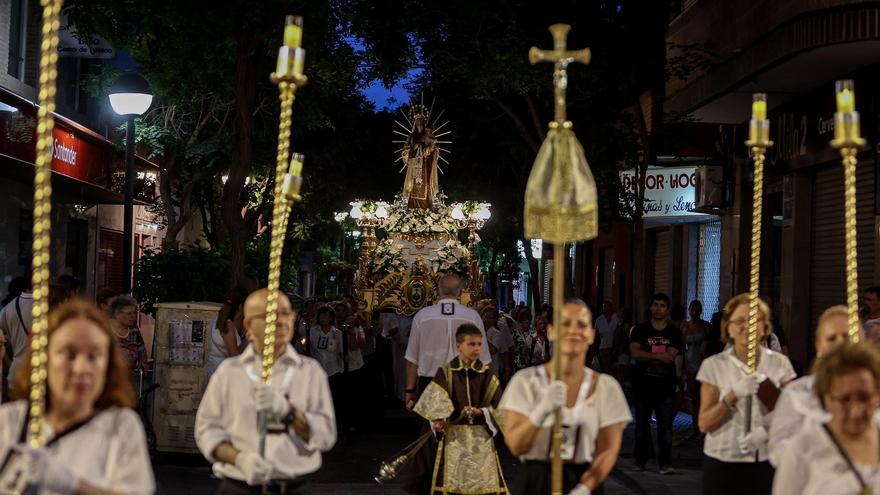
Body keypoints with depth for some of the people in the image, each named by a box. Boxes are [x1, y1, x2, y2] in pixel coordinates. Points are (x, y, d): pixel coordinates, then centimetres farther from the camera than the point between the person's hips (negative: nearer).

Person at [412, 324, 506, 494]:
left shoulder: (487, 374, 3)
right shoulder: (445, 372, 0)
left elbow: (498, 405, 3)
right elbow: (433, 401, -4)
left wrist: (481, 411, -13)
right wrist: (437, 420, -21)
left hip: (481, 435, 1)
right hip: (453, 435, -1)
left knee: (486, 481, 1)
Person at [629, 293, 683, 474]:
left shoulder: (674, 332, 4)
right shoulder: (640, 329, 5)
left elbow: (671, 356, -10)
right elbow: (634, 352, -10)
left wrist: (647, 355, -10)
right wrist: (659, 355, -13)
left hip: (665, 386, -1)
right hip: (643, 385, 1)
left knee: (665, 426, -6)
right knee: (642, 425, 9)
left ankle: (665, 463, -6)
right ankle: (640, 461, 19)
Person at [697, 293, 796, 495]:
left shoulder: (780, 363, 5)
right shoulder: (714, 365, 1)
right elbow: (704, 424, -2)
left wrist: (766, 431, -13)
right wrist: (733, 395, -16)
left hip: (768, 461, 1)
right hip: (724, 462, -1)